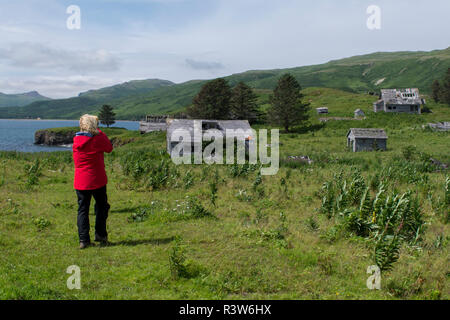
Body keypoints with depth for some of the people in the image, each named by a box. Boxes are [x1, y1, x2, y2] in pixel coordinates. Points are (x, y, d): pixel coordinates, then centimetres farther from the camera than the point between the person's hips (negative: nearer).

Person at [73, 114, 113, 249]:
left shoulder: (76, 140, -1)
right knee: (101, 206, 16)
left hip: (80, 181, 3)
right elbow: (109, 148, 5)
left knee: (82, 209, 7)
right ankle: (100, 234, 17)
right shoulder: (98, 139, -13)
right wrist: (99, 131, 9)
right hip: (97, 180, -3)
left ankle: (83, 240, 3)